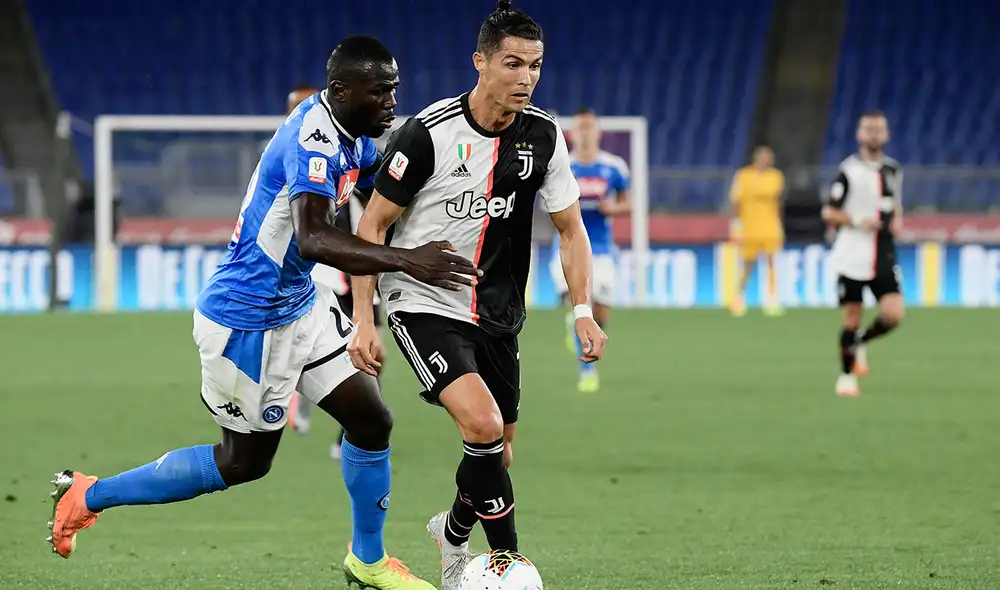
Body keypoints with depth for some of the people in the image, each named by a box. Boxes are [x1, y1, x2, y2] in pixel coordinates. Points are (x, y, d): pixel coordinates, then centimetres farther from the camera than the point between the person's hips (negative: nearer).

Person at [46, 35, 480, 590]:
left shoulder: (352, 136, 2)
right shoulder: (312, 142, -28)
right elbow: (313, 238, -44)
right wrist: (404, 260, -53)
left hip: (300, 305, 9)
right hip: (247, 321, -9)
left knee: (371, 420, 5)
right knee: (245, 461, 7)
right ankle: (90, 495, 22)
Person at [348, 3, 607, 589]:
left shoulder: (544, 136, -3)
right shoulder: (429, 133, -18)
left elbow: (570, 228, 7)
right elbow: (373, 225, -10)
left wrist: (583, 311, -5)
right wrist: (364, 320, -16)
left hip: (497, 314, 6)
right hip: (424, 305, -5)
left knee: (499, 452, 11)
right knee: (482, 424, -25)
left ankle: (454, 531, 43)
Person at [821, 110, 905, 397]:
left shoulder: (893, 169, 9)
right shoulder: (849, 170, -6)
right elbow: (828, 212, -4)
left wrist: (897, 220, 4)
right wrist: (857, 222, -18)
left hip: (884, 257, 4)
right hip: (852, 257, -4)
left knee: (893, 314, -11)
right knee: (851, 320, 0)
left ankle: (860, 344, 18)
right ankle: (846, 376, 17)